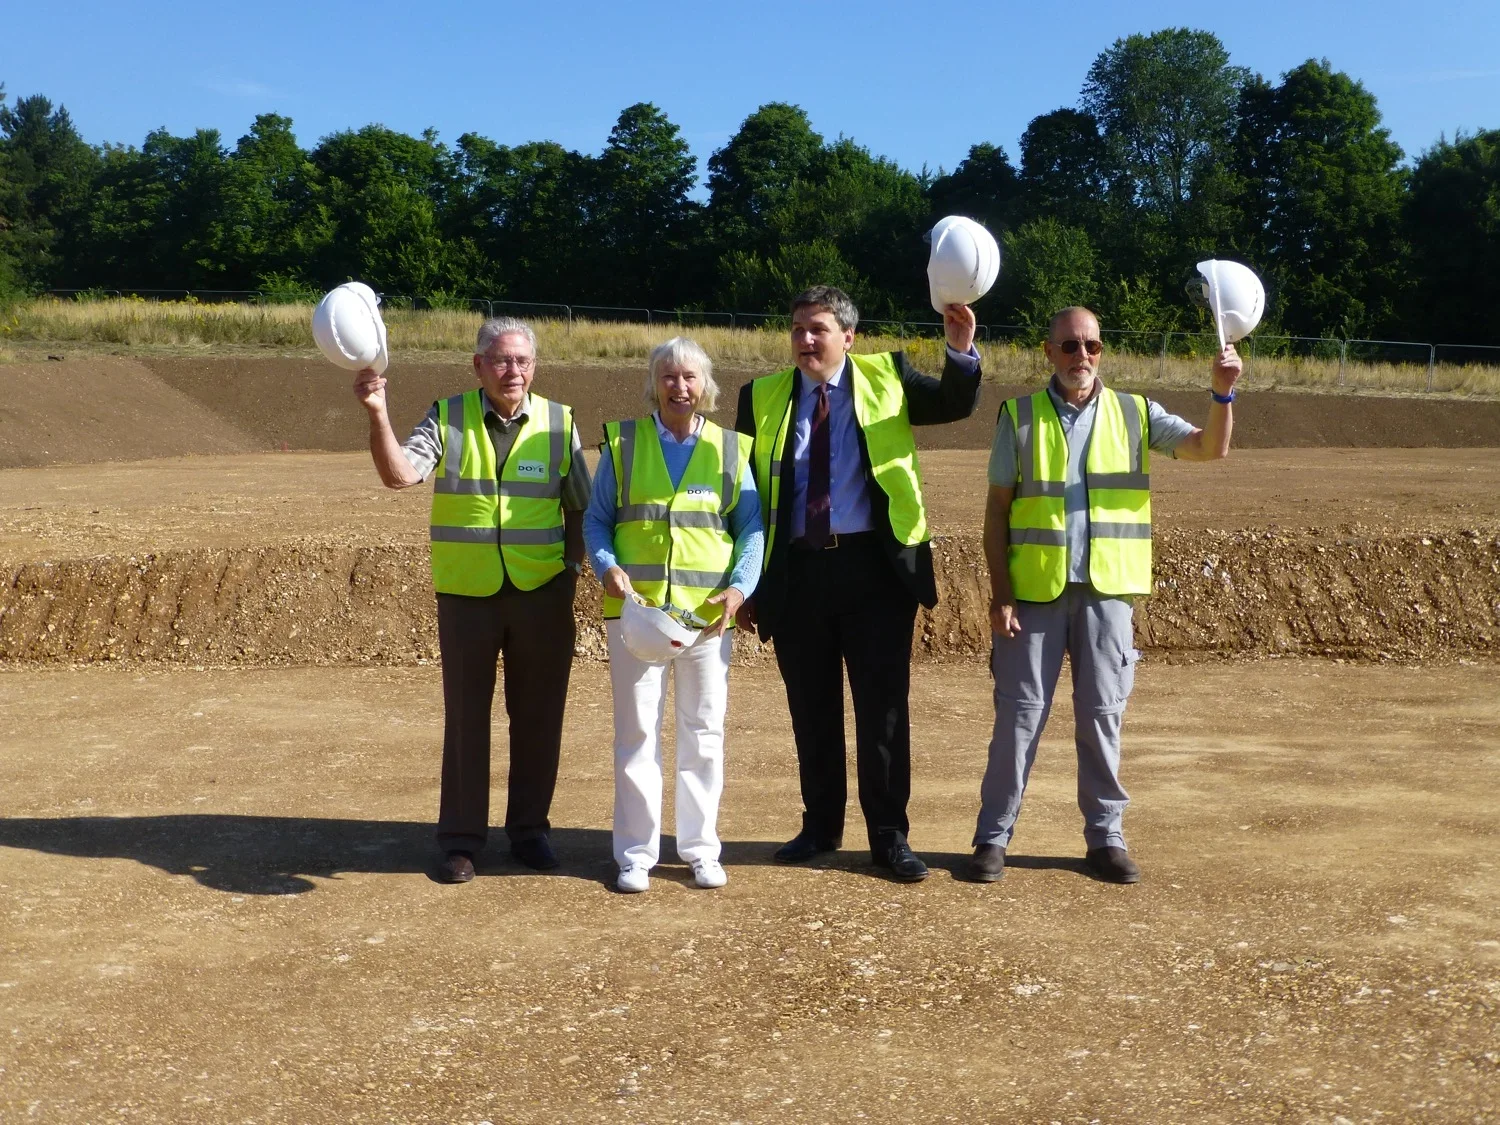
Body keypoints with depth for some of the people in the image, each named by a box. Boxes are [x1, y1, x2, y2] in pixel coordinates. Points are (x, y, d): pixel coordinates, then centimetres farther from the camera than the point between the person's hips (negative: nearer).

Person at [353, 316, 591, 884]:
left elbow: (579, 506, 8)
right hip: (467, 594, -1)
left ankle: (529, 830, 24)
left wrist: (573, 570, 1)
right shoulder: (448, 418, -1)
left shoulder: (558, 422, 1)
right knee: (465, 718, 7)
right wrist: (378, 415, -28)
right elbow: (399, 474, -15)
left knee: (538, 718, 8)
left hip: (542, 594, 1)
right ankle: (460, 839, 18)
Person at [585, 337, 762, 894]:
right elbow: (596, 519, 6)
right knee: (636, 732, 3)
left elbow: (751, 529, 6)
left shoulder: (730, 450, 6)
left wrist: (740, 586, -9)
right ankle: (635, 853, 13)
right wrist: (607, 567, -12)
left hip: (707, 613, 1)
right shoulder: (623, 443, 4)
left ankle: (700, 847, 20)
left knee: (704, 732, 7)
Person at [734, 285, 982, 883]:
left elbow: (957, 404, 1)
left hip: (874, 565, -2)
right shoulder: (762, 396, 8)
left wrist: (961, 349, -19)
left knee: (884, 707, 1)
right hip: (795, 571, 2)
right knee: (811, 709, 11)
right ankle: (821, 827, 26)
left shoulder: (885, 377, 7)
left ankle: (889, 836, 12)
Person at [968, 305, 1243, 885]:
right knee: (1019, 713, 1)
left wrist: (1222, 393, -21)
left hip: (1106, 590, 1)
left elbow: (1210, 448, -2)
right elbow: (997, 509, 1)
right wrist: (1000, 593, -6)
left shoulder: (1133, 413, 7)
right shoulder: (1020, 417, 3)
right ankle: (993, 836, 10)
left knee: (1102, 714, 6)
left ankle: (1105, 835, 18)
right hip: (1034, 590, -1)